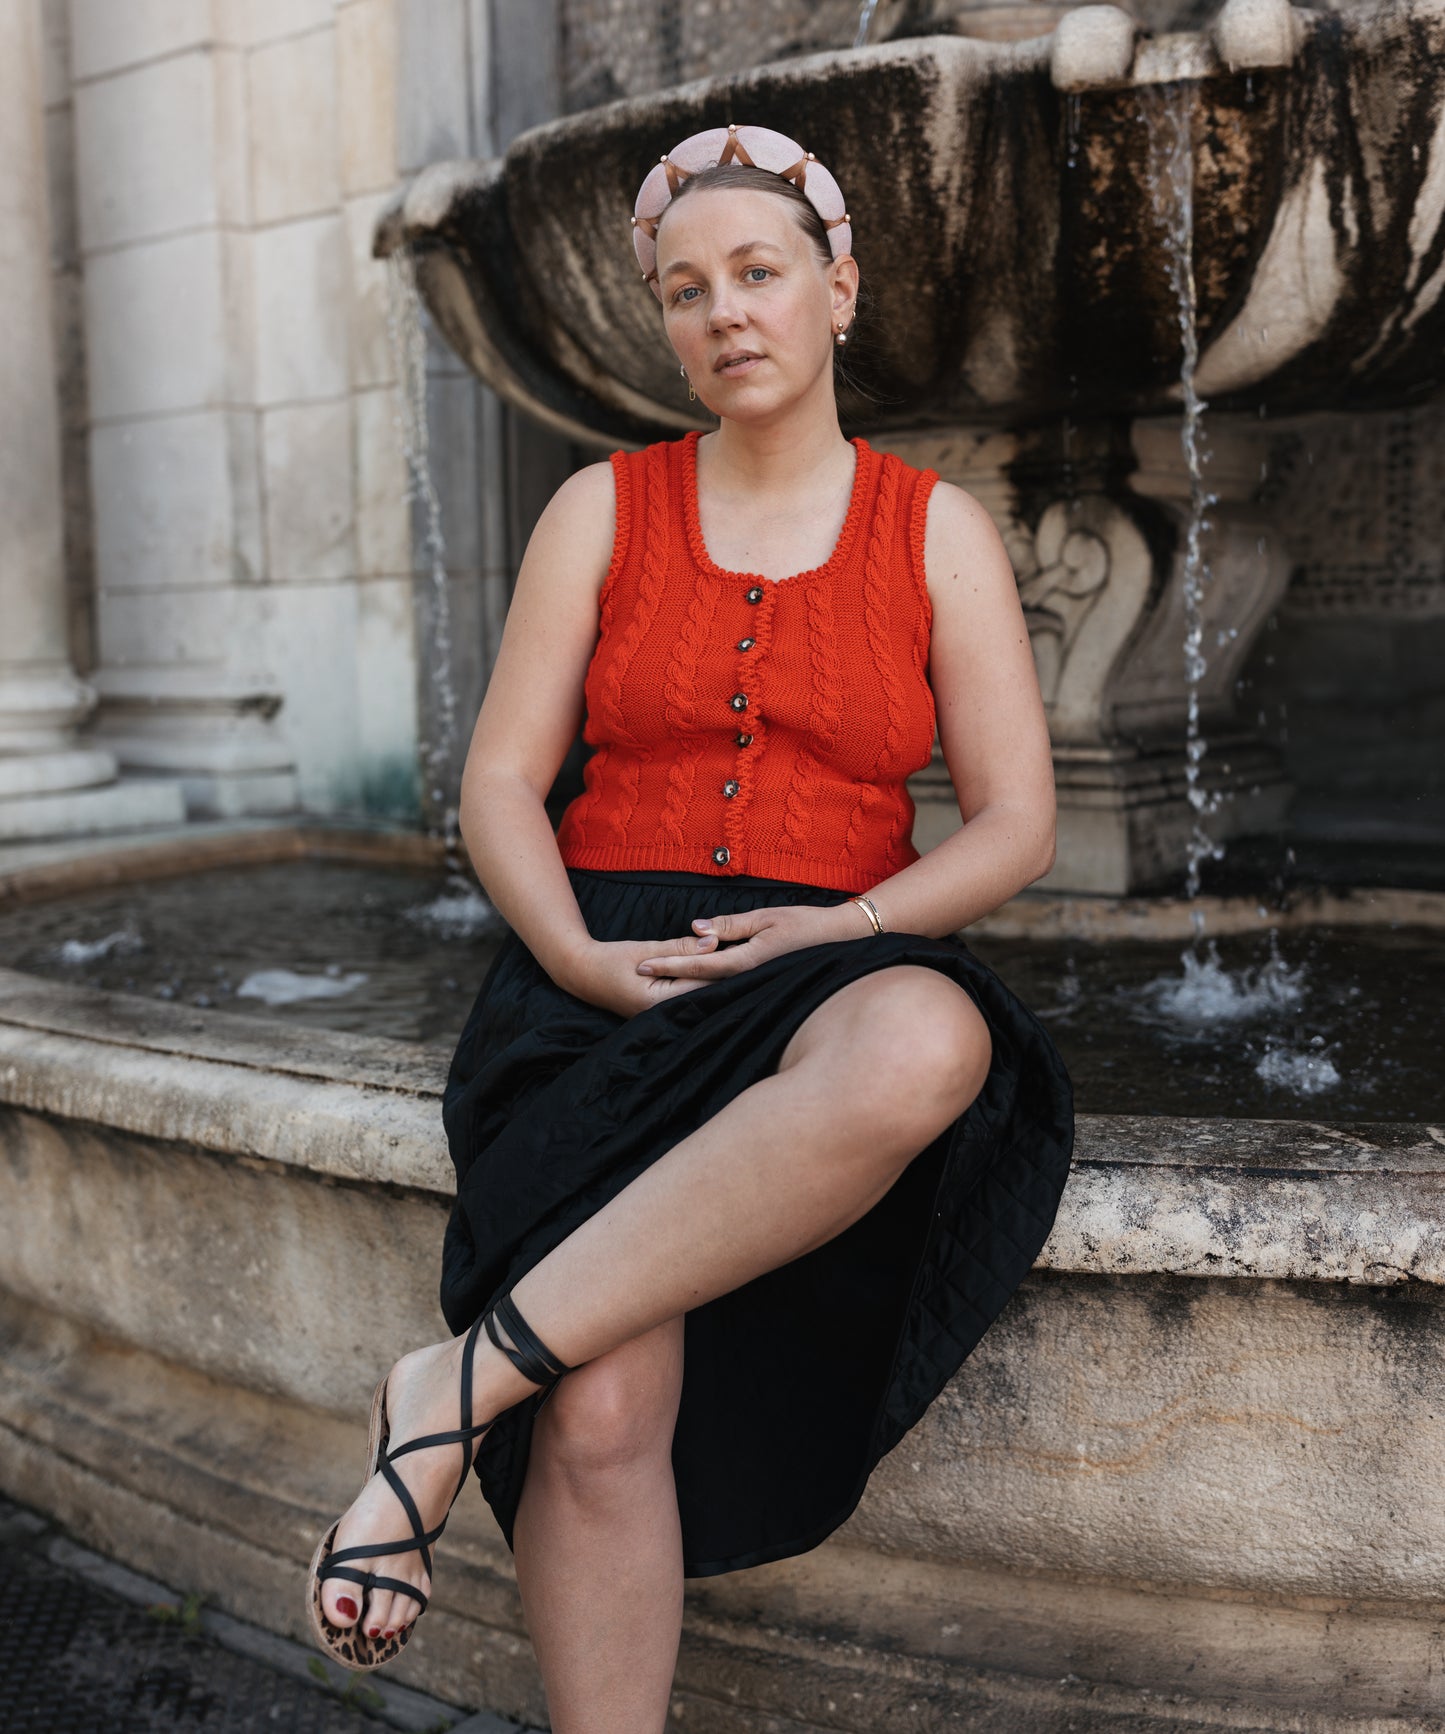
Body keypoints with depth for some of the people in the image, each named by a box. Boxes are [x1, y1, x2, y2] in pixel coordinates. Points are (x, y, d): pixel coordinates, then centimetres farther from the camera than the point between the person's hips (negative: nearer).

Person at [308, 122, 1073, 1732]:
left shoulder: (938, 531, 9)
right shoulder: (601, 509, 10)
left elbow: (1015, 825, 3)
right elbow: (498, 787, 5)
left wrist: (837, 931, -14)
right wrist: (583, 961, -14)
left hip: (833, 989, 0)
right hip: (606, 982, 0)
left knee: (927, 1047, -40)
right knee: (604, 1409, -28)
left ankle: (458, 1388, -31)